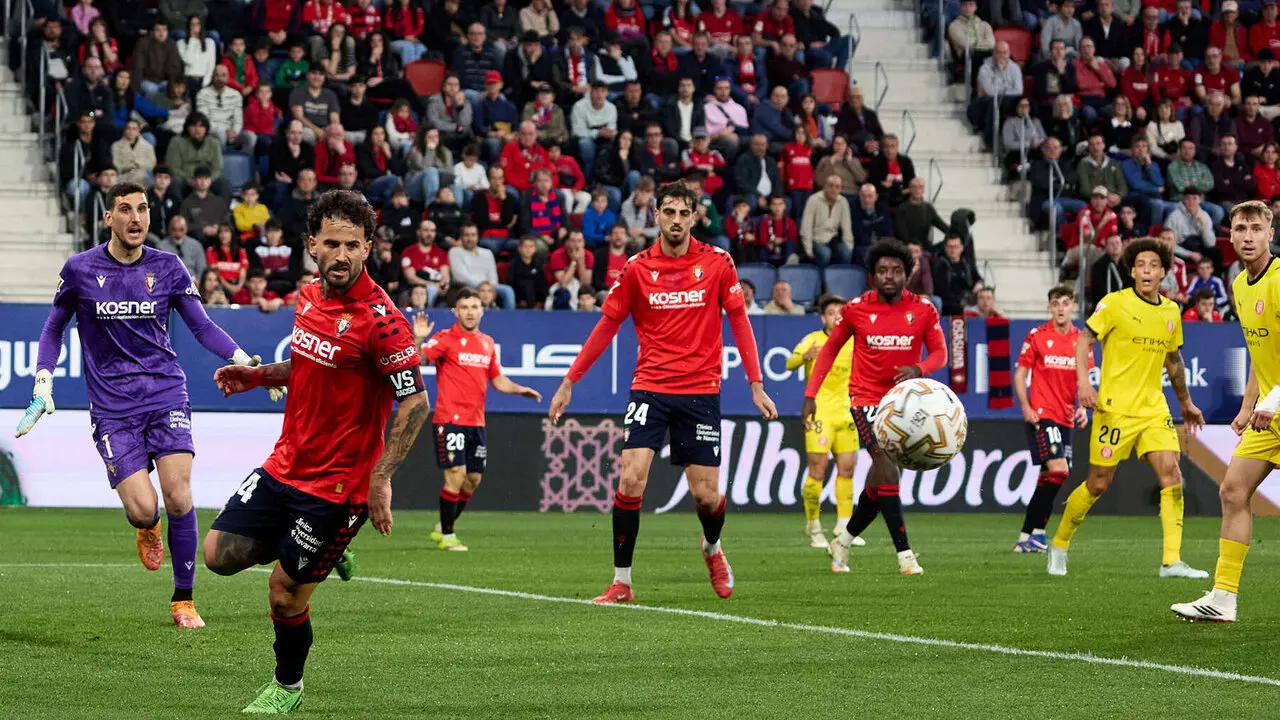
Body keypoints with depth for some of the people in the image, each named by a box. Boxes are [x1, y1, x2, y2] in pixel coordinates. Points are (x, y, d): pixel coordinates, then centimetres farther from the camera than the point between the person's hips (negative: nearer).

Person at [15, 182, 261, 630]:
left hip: (166, 395, 1)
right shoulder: (80, 270, 0)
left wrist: (246, 362, -5)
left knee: (178, 498, -13)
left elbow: (203, 328, 9)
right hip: (112, 407, -1)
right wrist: (43, 386, 4)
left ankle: (183, 600, 4)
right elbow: (54, 327, 14)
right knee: (143, 508, -14)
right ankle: (147, 527, 27)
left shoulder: (168, 268, 3)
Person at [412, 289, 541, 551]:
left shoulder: (487, 343, 13)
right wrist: (419, 339, -35)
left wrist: (520, 390, 6)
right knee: (456, 475, -12)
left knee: (473, 479, 9)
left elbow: (497, 380, 22)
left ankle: (442, 528, 26)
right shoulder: (446, 339, -5)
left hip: (476, 421, 7)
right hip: (450, 419, -7)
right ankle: (446, 536, 1)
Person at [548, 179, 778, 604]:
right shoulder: (638, 267, 0)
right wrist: (569, 382, 5)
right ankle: (621, 582, -5)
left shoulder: (717, 263, -1)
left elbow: (739, 321, 5)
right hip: (650, 388, 0)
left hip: (701, 390, 0)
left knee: (705, 494, 0)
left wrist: (756, 384, -1)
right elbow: (607, 327, 7)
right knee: (630, 478, -15)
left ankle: (712, 549, 35)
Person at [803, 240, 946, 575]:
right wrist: (810, 395, 1)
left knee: (879, 483, 6)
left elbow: (940, 353, 0)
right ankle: (905, 555, -20)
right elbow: (830, 349, 6)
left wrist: (918, 369, -23)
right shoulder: (855, 309, -4)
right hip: (866, 399, -3)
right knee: (887, 471, -20)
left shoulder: (924, 310, -3)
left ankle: (844, 541, 29)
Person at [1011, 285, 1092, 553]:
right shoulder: (1037, 336, -3)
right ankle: (1034, 533, -13)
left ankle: (1027, 536, 14)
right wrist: (1026, 407, -11)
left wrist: (1083, 407, 0)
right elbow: (1020, 374, 0)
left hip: (1066, 418, 5)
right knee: (1058, 470, -19)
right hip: (1042, 415, -5)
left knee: (1049, 478, 6)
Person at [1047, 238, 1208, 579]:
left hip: (1154, 408, 5)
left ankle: (1172, 561, -11)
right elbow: (1084, 339, -7)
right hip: (1115, 407, -5)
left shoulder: (1171, 311, 11)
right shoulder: (1115, 303, -6)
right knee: (1099, 483, 0)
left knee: (1171, 473, -11)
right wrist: (1083, 381, -22)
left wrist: (1186, 403, 29)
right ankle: (1059, 545, 21)